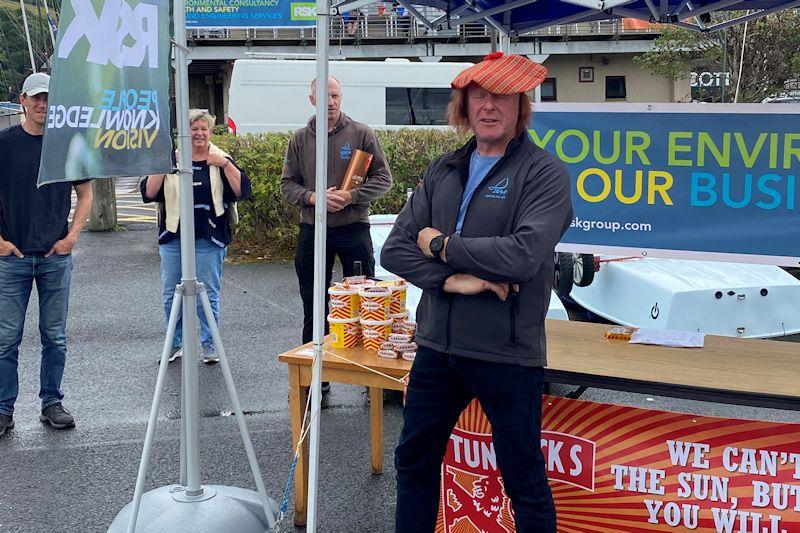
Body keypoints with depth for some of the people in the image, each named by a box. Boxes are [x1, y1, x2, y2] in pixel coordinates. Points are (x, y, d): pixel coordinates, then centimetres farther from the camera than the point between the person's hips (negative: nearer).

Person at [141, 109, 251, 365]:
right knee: (171, 293, 7)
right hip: (173, 238, 2)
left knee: (208, 294, 0)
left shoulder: (221, 160, 4)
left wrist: (226, 165, -15)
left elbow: (243, 190, -7)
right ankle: (175, 344, 20)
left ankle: (209, 345, 12)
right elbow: (148, 193, 1)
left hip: (209, 240, -2)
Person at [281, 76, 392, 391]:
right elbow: (287, 184, 7)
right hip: (313, 232, 3)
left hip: (354, 230, -2)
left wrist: (351, 196, -16)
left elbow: (383, 179, -2)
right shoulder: (300, 139, 6)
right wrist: (313, 197, -13)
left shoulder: (361, 134, -1)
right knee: (313, 307, 10)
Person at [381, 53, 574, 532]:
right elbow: (396, 249, 1)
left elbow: (524, 255, -23)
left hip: (507, 353, -5)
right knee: (415, 461, 19)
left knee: (524, 478, 8)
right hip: (438, 345, 6)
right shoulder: (444, 170, 8)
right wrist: (451, 278, -16)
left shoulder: (545, 172, -8)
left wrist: (442, 246, -12)